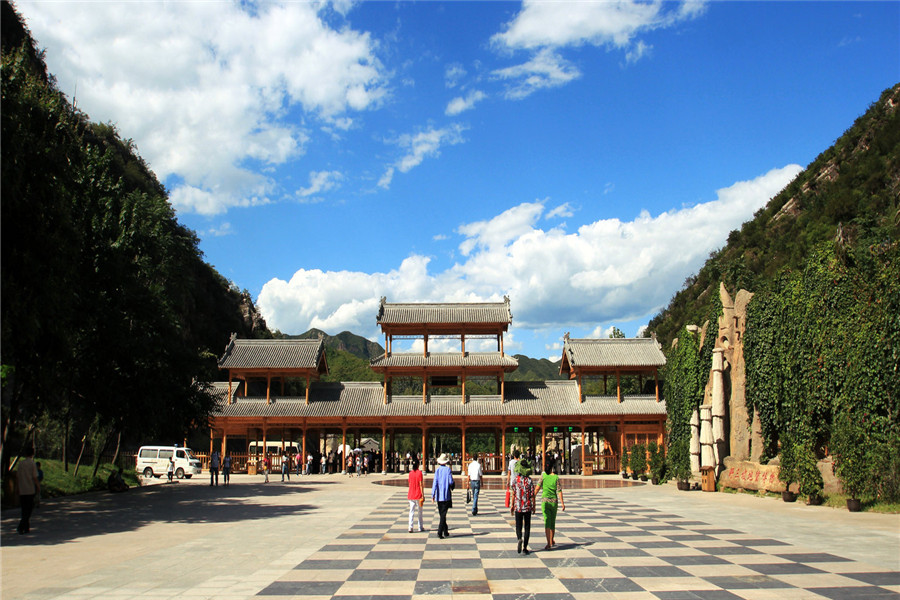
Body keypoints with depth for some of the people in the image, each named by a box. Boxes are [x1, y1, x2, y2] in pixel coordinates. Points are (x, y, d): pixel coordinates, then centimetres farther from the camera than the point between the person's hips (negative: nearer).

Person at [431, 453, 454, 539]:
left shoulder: (437, 470, 0)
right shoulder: (448, 469, -6)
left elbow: (435, 483, -4)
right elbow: (451, 482, -7)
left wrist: (433, 495, -3)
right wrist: (451, 488, 16)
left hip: (439, 496, 3)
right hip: (446, 495, -3)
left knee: (442, 514, 13)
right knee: (443, 514, -3)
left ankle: (445, 532, 22)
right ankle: (440, 532, -12)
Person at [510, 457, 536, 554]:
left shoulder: (516, 480, -5)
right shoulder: (530, 480, -5)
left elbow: (513, 494, -4)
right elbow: (532, 495, -4)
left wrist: (512, 506, 4)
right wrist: (533, 506, 8)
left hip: (518, 506, 0)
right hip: (528, 506, 0)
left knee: (518, 526, 10)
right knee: (527, 527, 9)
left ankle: (519, 538, -20)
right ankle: (524, 548, 7)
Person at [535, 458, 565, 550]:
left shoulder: (543, 476, -1)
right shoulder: (556, 478, -3)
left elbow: (537, 488, 1)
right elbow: (559, 491, -7)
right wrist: (562, 503, -5)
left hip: (544, 501, -1)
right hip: (554, 501, 1)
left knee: (547, 521, -4)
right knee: (553, 521, 16)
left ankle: (549, 543, -14)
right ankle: (552, 541, 30)